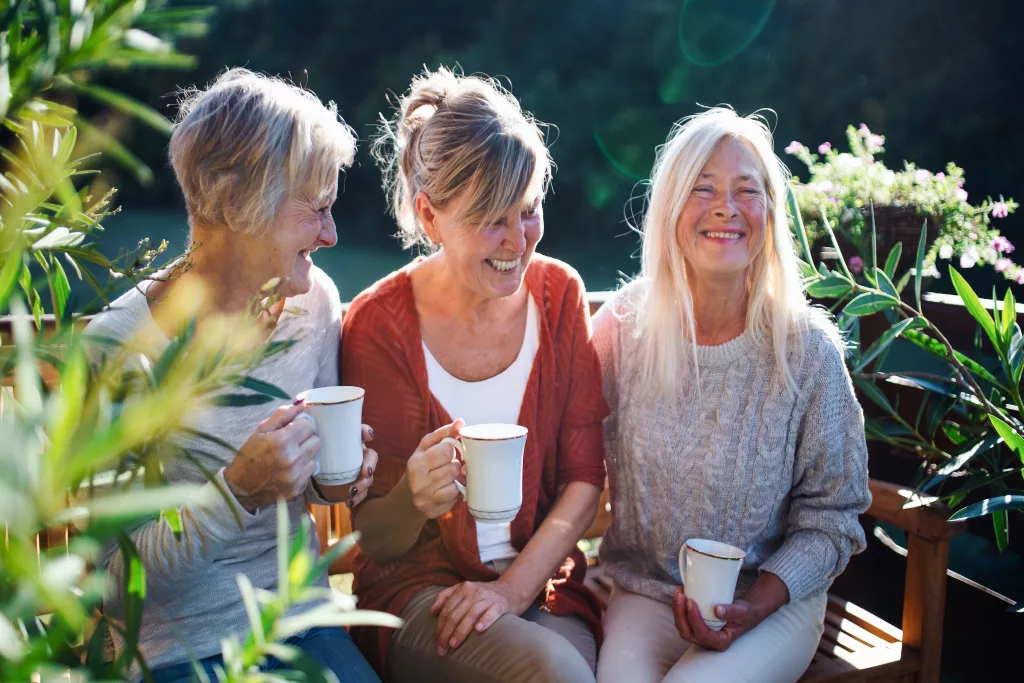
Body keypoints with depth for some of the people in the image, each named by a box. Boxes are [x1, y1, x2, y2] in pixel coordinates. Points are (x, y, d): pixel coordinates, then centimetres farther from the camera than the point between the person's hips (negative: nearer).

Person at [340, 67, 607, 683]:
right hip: (419, 587, -3)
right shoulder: (379, 325, -12)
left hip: (543, 580, 3)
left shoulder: (558, 293, -3)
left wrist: (514, 586, -12)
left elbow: (586, 476, 0)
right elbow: (377, 544, -7)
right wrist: (413, 499, -30)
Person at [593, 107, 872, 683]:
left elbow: (831, 520, -3)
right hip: (644, 593, 1)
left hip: (772, 600, -1)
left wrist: (759, 602, -16)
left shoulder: (808, 349, -10)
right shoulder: (623, 326, -5)